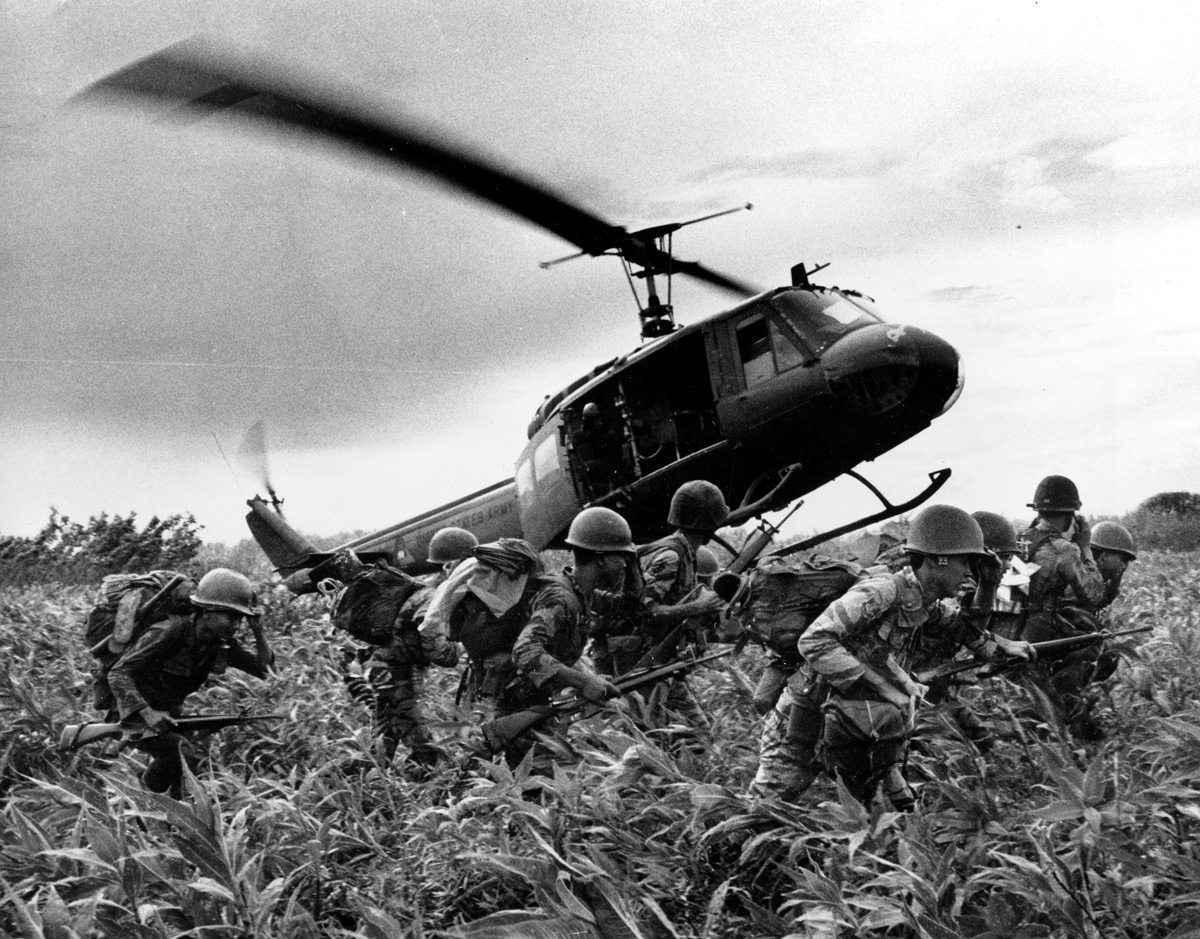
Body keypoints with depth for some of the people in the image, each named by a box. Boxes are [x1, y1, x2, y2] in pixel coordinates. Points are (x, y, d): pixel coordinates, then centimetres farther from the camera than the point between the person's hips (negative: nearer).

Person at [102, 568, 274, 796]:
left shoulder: (223, 643, -6)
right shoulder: (169, 632, -28)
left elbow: (264, 669, -2)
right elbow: (118, 673, -32)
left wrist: (258, 632, -18)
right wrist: (146, 713, -46)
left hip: (167, 715, 7)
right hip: (135, 711, -7)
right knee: (174, 748, -29)